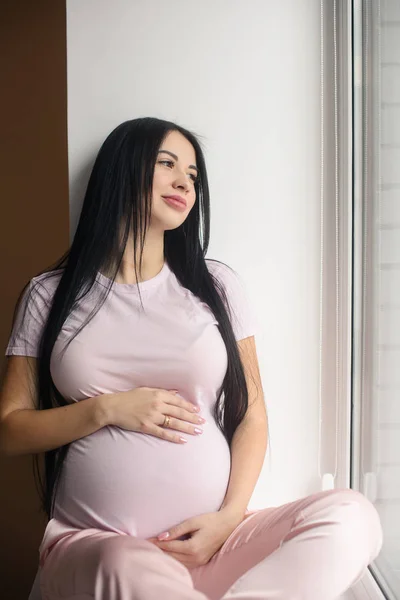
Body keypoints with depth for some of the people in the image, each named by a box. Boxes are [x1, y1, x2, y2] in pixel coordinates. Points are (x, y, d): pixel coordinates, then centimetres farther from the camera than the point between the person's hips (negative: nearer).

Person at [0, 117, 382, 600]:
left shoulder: (216, 285, 9)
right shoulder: (49, 296, 7)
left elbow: (251, 414, 7)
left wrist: (229, 518, -9)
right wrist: (106, 410, -9)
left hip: (210, 539, 3)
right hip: (93, 544, -3)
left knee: (350, 515, -24)